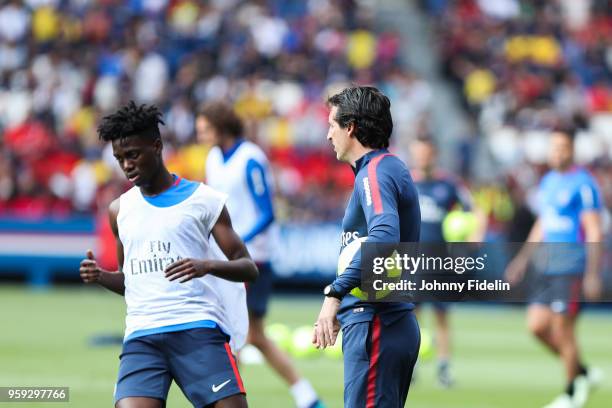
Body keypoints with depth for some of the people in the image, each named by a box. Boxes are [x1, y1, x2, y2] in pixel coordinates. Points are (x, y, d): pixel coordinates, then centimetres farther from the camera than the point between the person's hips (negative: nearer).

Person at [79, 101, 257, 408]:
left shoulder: (202, 199, 5)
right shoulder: (120, 209, 18)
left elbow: (248, 268, 4)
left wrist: (207, 265, -16)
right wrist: (100, 276, 6)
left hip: (198, 328, -3)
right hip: (141, 336, 3)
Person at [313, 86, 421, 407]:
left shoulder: (375, 172, -13)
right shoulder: (392, 168, 19)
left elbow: (383, 237, -30)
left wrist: (335, 293, -32)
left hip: (374, 324, -11)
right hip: (398, 323, 11)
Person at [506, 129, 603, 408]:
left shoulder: (582, 184, -10)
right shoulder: (548, 181, 15)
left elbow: (594, 233, -13)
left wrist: (592, 274, -18)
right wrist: (522, 260, 21)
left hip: (572, 270, -8)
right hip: (549, 268, 8)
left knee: (562, 329, -7)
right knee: (537, 325, 1)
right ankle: (582, 372, 17)